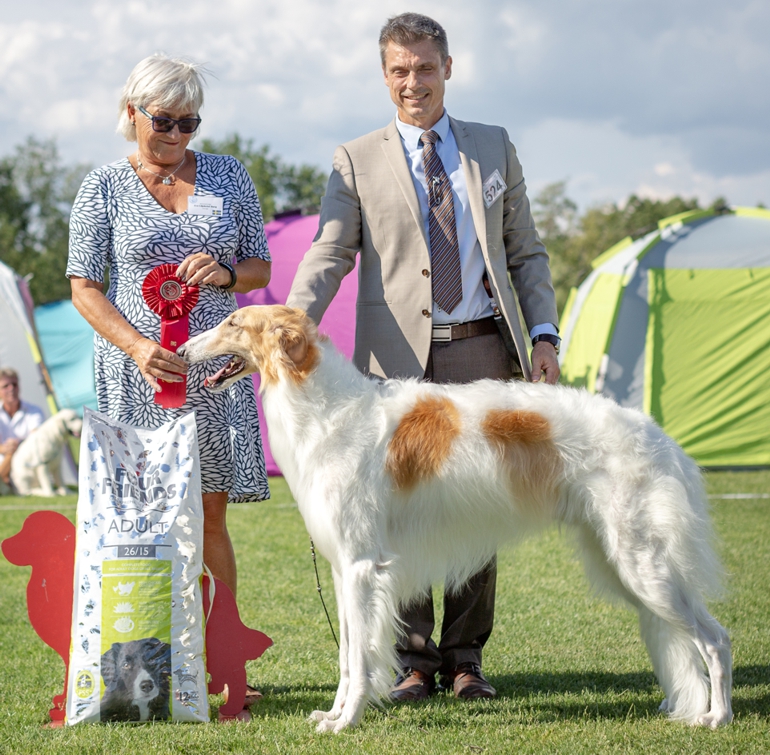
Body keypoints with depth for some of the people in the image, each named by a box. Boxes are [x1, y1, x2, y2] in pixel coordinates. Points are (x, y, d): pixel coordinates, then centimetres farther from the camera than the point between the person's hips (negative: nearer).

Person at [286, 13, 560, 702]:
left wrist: (544, 334, 2)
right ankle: (413, 659, 10)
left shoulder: (494, 148, 14)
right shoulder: (357, 162, 7)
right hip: (401, 358, -1)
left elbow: (526, 252, 15)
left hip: (483, 350, 2)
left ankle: (466, 657, 14)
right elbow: (328, 257, -4)